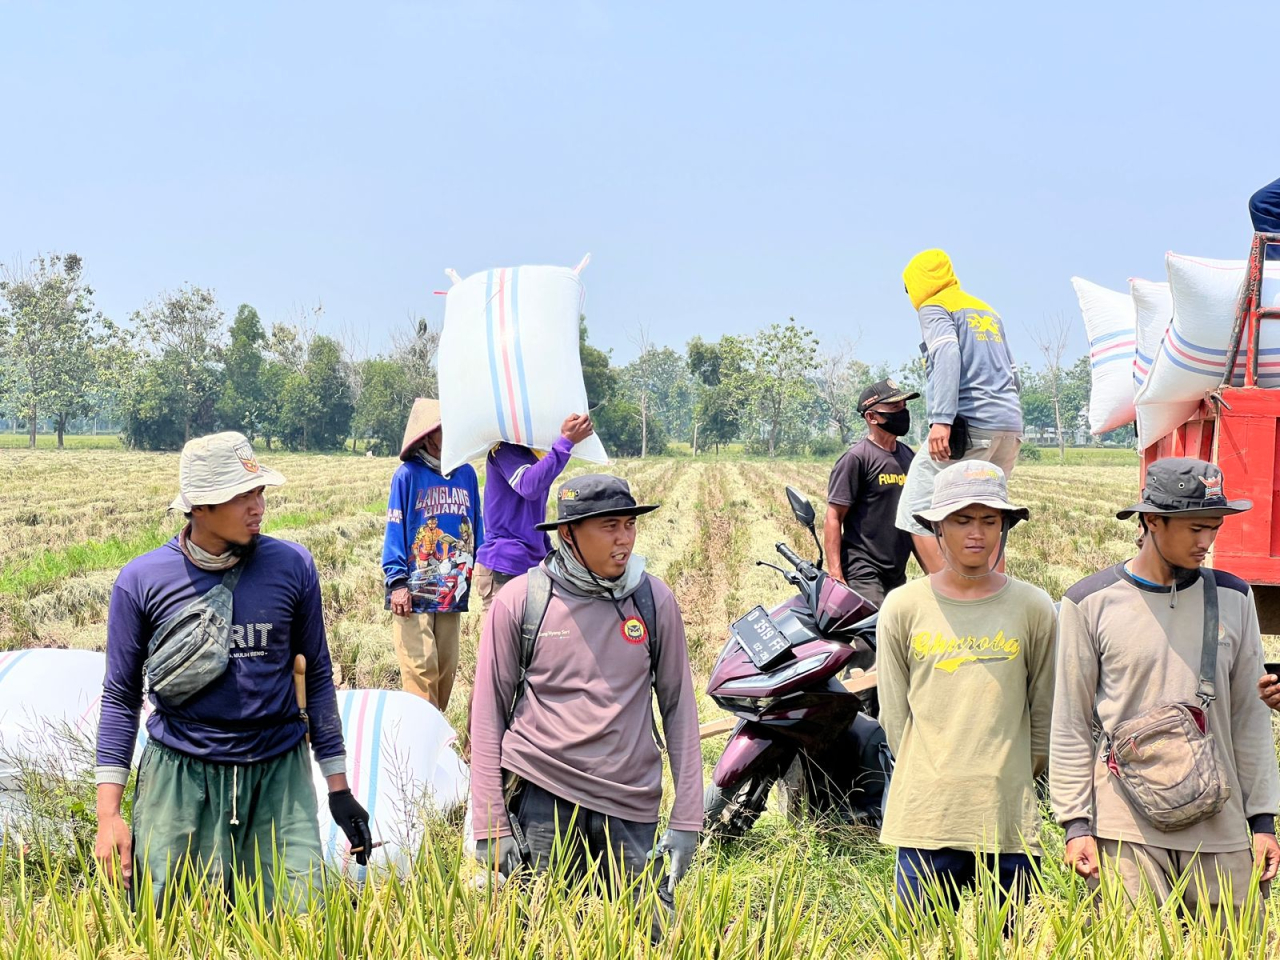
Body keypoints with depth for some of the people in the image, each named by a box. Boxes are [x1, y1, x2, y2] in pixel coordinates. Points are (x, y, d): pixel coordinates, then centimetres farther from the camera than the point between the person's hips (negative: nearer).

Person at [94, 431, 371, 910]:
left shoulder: (292, 566, -1)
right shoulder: (142, 579, -5)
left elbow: (317, 676, 8)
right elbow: (121, 697, 2)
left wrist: (339, 787, 7)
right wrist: (108, 814, -4)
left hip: (279, 775, 1)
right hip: (180, 776, -1)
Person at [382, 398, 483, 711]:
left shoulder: (466, 474, 8)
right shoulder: (408, 474, -6)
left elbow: (475, 528, 14)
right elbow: (395, 530, -7)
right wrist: (397, 582, -13)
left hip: (452, 591, 5)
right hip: (415, 592, -5)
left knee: (446, 670, 10)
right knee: (421, 668, -7)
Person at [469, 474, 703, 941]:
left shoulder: (655, 600, 3)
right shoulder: (519, 601, -3)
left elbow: (679, 707, 7)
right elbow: (489, 713, 2)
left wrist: (686, 820, 2)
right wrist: (490, 827, -3)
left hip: (632, 807, 2)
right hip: (541, 799, -2)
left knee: (651, 935, 0)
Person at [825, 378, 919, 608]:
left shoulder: (908, 456, 14)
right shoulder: (856, 458, -8)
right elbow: (834, 517, -11)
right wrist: (835, 574, -17)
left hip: (898, 575, 8)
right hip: (863, 575, -8)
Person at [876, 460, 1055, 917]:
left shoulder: (1033, 608, 4)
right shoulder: (904, 607, 3)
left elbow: (1045, 712, 11)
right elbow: (893, 712, 7)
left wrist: (1012, 778, 9)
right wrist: (931, 780, 6)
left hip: (1008, 822, 1)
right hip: (925, 820, 0)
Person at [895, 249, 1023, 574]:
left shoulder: (933, 307, 4)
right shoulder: (988, 311, 27)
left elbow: (947, 352, -15)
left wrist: (941, 419, -24)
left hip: (969, 424, -8)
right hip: (1010, 425, 8)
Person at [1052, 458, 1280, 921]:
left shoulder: (1232, 599, 9)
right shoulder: (1091, 603, -1)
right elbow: (1071, 724, 2)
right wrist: (1076, 822, -2)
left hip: (1220, 826, 3)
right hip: (1125, 827, -3)